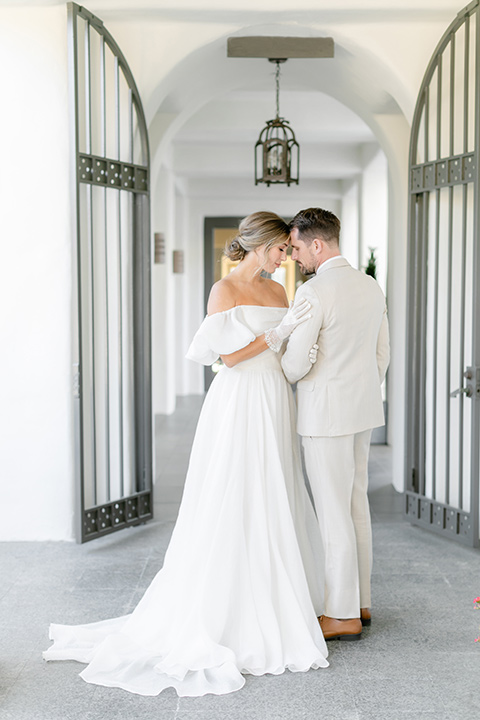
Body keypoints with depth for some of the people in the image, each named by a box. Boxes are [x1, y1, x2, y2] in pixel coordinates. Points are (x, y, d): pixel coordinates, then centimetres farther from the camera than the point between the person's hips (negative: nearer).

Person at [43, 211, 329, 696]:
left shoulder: (278, 292, 14)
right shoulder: (224, 290, -8)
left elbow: (284, 352, 14)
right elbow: (229, 355, -15)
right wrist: (278, 332, -20)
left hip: (275, 405, 7)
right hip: (239, 406, -7)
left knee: (272, 509, 11)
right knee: (232, 508, -3)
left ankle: (270, 602, 21)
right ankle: (222, 609, 7)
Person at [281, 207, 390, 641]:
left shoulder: (312, 293, -18)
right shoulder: (370, 286, 8)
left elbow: (296, 364, -17)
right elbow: (382, 354, 13)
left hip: (325, 414, -8)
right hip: (363, 411, 9)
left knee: (333, 513, -1)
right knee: (356, 504, 15)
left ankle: (343, 616, 8)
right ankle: (360, 602, 25)